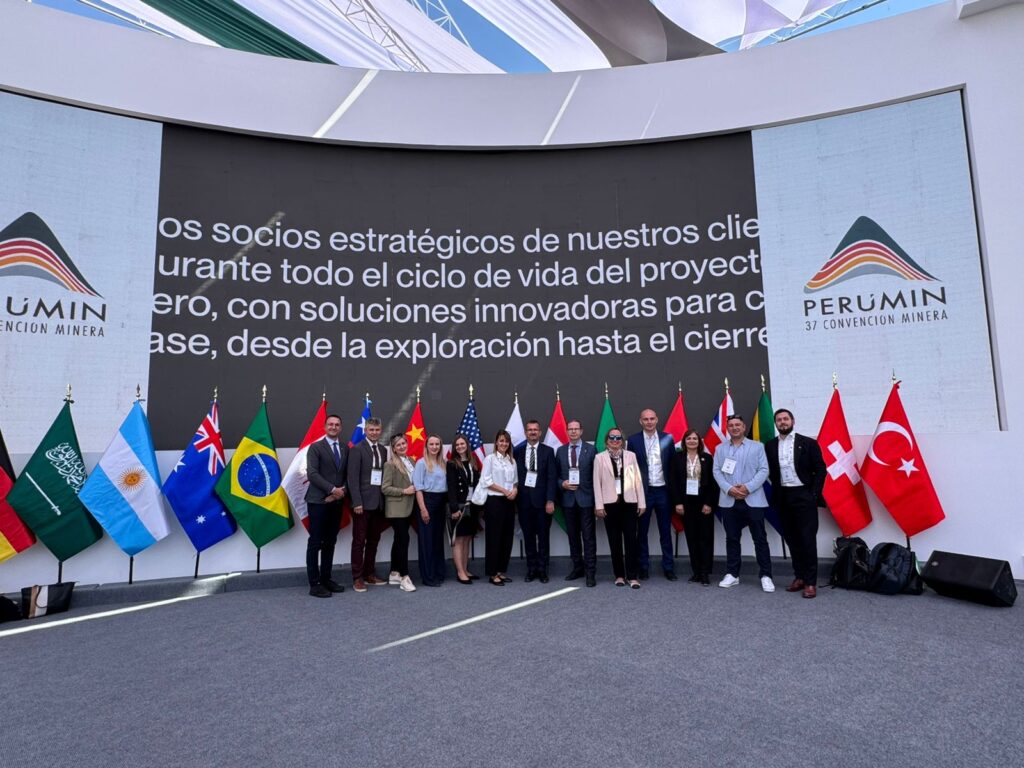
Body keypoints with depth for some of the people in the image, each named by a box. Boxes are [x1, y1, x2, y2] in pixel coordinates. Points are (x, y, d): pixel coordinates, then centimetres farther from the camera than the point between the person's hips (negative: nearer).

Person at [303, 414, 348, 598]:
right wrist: (332, 489, -16)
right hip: (318, 501, -5)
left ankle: (326, 579, 19)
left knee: (330, 543, 11)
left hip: (336, 502, 5)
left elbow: (347, 475, 11)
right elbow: (312, 474, -12)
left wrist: (342, 490, -7)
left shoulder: (345, 450, 13)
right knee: (315, 543, -1)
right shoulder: (315, 447, -3)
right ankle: (315, 584, 4)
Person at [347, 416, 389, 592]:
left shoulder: (383, 450, 11)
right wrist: (357, 502, -17)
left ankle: (370, 574, 23)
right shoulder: (357, 449, -6)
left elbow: (384, 475, 10)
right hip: (363, 502, -6)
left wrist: (385, 500, 4)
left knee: (374, 540, 12)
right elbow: (353, 478, -11)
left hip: (379, 502, 6)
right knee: (359, 541, 2)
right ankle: (357, 578, 10)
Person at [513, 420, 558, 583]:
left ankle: (542, 570, 15)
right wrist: (515, 496, -3)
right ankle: (531, 569, 17)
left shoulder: (548, 451, 1)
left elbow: (552, 477, -3)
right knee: (528, 537, 7)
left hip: (542, 499, -1)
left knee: (543, 536, 5)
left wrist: (550, 500, -10)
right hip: (524, 500, 1)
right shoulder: (518, 451, 6)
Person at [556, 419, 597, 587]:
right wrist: (562, 484, -9)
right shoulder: (560, 451, 9)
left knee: (588, 536, -2)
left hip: (586, 498, -3)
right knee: (573, 535, 12)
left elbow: (596, 474, -2)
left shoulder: (591, 450, -1)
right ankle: (577, 567, 25)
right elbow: (556, 475, 12)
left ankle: (590, 572, 4)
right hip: (568, 499, 4)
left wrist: (596, 497, -8)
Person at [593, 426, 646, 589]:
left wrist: (642, 503, 1)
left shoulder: (631, 455, 7)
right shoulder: (600, 458, 3)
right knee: (614, 540, 6)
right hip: (610, 503, 0)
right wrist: (599, 505, -5)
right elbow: (597, 482, 1)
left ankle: (633, 576, 6)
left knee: (631, 539, -1)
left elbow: (638, 479, 5)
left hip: (629, 502, 1)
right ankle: (619, 575, 17)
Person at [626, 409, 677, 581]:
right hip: (643, 491, -1)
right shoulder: (633, 440, -1)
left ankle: (668, 567, 18)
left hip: (663, 491, 1)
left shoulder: (667, 438, 2)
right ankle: (643, 567, 19)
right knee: (642, 531, 9)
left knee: (665, 531, 9)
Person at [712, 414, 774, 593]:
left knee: (760, 538, 0)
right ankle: (732, 574, 16)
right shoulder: (720, 449, 12)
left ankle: (765, 576, 9)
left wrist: (748, 487, -14)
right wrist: (728, 488, -12)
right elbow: (717, 472, 5)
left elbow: (764, 470, -1)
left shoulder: (757, 447, 7)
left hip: (753, 500, -2)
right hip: (729, 501, 2)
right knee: (732, 538, 8)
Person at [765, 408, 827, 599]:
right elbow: (769, 471, 10)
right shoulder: (770, 446, 6)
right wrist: (775, 490, 0)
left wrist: (814, 494, -9)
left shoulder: (808, 443, -1)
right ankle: (799, 577, 18)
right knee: (792, 539, 9)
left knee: (808, 539, -3)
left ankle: (811, 582, 2)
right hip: (783, 497, 3)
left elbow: (820, 469, -2)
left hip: (803, 495, -3)